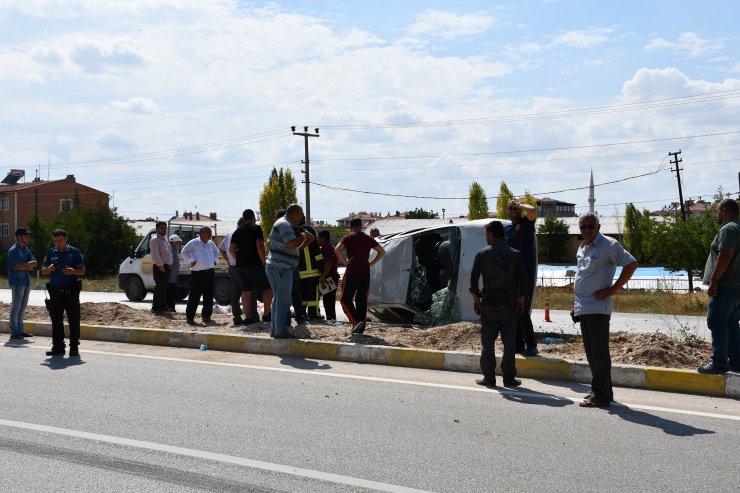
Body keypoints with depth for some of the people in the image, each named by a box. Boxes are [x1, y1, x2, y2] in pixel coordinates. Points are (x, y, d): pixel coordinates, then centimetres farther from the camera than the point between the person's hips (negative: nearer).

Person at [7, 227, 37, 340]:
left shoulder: (26, 249, 15)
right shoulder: (13, 250, -10)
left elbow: (34, 263, 7)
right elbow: (18, 266, -19)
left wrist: (24, 266, -10)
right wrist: (28, 266, -3)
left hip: (26, 281, 8)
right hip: (17, 283, -8)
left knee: (23, 307, 11)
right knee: (15, 307, -4)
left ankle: (20, 330, 18)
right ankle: (14, 332, -1)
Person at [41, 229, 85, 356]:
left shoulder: (74, 252, 4)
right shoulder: (50, 253, 13)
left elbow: (82, 270, 2)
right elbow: (43, 271, 14)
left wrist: (73, 271, -18)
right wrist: (49, 269, -8)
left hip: (71, 291, -3)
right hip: (55, 292, 3)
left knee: (73, 320, -3)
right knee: (56, 321, 6)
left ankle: (74, 347, 1)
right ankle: (58, 347, 13)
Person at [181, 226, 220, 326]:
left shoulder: (210, 243, 16)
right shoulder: (194, 242, -3)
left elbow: (216, 252, 33)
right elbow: (184, 251, -6)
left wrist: (215, 260, 18)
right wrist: (192, 261, -10)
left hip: (210, 273, 7)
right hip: (198, 273, -7)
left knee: (209, 296, 9)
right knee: (195, 296, -5)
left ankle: (206, 316, 18)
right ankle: (190, 317, 1)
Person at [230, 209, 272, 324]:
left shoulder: (238, 231, 14)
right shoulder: (256, 228, -5)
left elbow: (231, 249, 10)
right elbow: (260, 246, -15)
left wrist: (238, 260, 18)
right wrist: (264, 262, -11)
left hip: (240, 266, 6)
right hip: (255, 264, -6)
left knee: (246, 291, 7)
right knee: (268, 287, 4)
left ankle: (248, 317, 7)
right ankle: (267, 314, -2)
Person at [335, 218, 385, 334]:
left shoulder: (348, 237, 0)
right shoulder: (368, 238, 12)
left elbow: (337, 250, -16)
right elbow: (382, 252, 12)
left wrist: (345, 262, -8)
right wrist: (371, 263, 10)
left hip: (352, 271, -4)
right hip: (365, 272, 4)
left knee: (346, 299, 3)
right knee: (362, 300, 10)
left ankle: (356, 321, -15)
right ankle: (361, 328, 8)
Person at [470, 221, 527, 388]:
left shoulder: (482, 254, 0)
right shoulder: (515, 254, 1)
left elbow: (474, 278, -1)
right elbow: (523, 280, 1)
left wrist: (476, 299, 6)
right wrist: (521, 300, 8)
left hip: (488, 304, 0)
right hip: (509, 304, 1)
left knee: (488, 342, 5)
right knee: (509, 342, 5)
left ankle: (489, 377, 6)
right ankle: (509, 378, 7)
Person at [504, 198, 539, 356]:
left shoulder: (527, 223, -2)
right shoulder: (506, 229, 14)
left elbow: (533, 210, -25)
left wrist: (519, 204, -7)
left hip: (527, 274, -6)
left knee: (523, 311, -11)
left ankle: (531, 345, -2)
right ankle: (518, 344, 16)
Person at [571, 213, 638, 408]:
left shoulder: (609, 245, -7)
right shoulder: (582, 248, 17)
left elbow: (631, 264, -12)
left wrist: (613, 290, -14)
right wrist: (575, 304, 20)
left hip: (598, 307, -8)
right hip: (583, 308, 8)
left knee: (599, 352, -6)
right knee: (590, 352, 12)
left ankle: (601, 395, -1)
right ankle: (601, 391, 22)